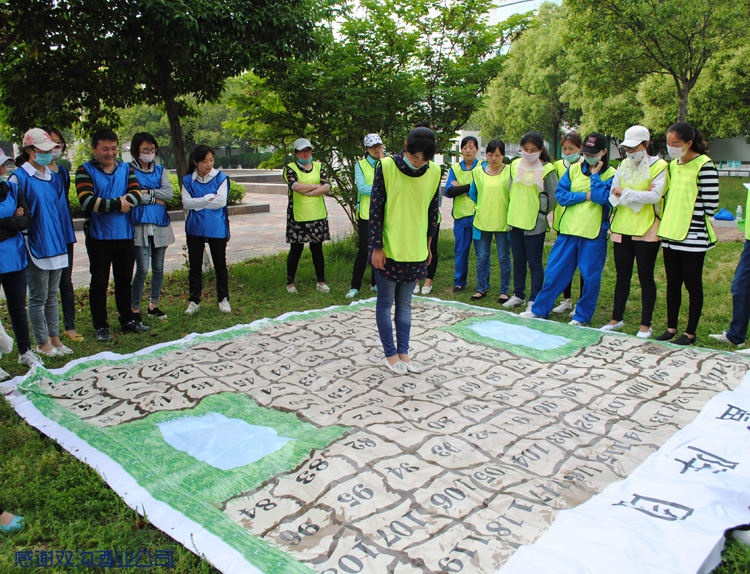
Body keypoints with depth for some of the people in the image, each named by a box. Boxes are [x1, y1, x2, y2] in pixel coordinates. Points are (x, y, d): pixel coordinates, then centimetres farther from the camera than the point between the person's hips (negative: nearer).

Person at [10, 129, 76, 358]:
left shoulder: (55, 178, 11)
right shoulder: (19, 178, -8)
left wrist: (65, 239, 14)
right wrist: (25, 241, -11)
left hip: (55, 244, 6)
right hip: (35, 246, -6)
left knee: (52, 295, 13)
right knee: (38, 297, 3)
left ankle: (55, 339, 22)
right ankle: (42, 343, 14)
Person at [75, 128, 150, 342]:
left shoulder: (126, 169, 8)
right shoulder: (85, 171, -2)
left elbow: (136, 194, -7)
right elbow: (87, 201, -16)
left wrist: (105, 205, -18)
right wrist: (118, 204, -16)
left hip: (125, 235, 3)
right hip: (99, 236, -3)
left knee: (125, 280, 13)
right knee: (99, 283, 5)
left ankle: (127, 320, 25)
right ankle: (101, 327, 15)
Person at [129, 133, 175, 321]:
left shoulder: (160, 170, 14)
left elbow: (169, 193, -1)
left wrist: (147, 192, -11)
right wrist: (155, 199, -5)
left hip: (160, 223, 5)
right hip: (140, 223, -5)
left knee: (158, 268, 9)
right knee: (142, 269, -8)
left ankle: (153, 305, 23)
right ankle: (134, 308, 6)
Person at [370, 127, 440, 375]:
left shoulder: (434, 172, 0)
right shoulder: (387, 167, -11)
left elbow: (432, 211, 10)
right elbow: (375, 208, -9)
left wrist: (428, 245, 12)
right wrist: (377, 247, -10)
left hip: (415, 251, 4)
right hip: (388, 249, -3)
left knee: (405, 304, 13)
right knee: (385, 303, 5)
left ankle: (403, 352, 23)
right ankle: (390, 354, 18)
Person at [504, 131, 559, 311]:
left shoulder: (547, 169, -7)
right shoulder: (515, 165, 8)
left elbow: (553, 197, -3)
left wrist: (540, 214, 0)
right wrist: (512, 211, 14)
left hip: (535, 224, -5)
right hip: (515, 221, 5)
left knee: (535, 263, 1)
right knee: (518, 261, 14)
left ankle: (534, 300, 10)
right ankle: (518, 295, 26)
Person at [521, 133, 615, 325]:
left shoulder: (610, 174, 0)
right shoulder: (574, 169, 8)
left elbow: (603, 198, -16)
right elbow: (560, 194, -1)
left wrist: (595, 175, -8)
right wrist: (586, 195, -9)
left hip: (594, 232, -2)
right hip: (568, 229, 2)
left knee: (591, 276, 4)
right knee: (555, 271, 7)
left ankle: (582, 316, 20)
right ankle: (539, 309, 19)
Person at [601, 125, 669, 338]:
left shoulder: (659, 166, -4)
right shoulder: (623, 165, 11)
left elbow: (654, 195, -18)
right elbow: (613, 195, 0)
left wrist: (625, 193, -12)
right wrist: (639, 195, -13)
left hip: (646, 230, -4)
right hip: (622, 228, 5)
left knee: (645, 278, 2)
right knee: (622, 277, 13)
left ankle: (645, 325, 12)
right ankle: (617, 318, 25)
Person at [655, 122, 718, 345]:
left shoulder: (704, 165, -11)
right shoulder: (673, 165, 12)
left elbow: (711, 204, -12)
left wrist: (695, 225, -5)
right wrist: (667, 222, 10)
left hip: (693, 236, -7)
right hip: (671, 234, 7)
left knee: (692, 285, 2)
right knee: (672, 283, 12)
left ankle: (690, 333, 12)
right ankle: (671, 328, 23)